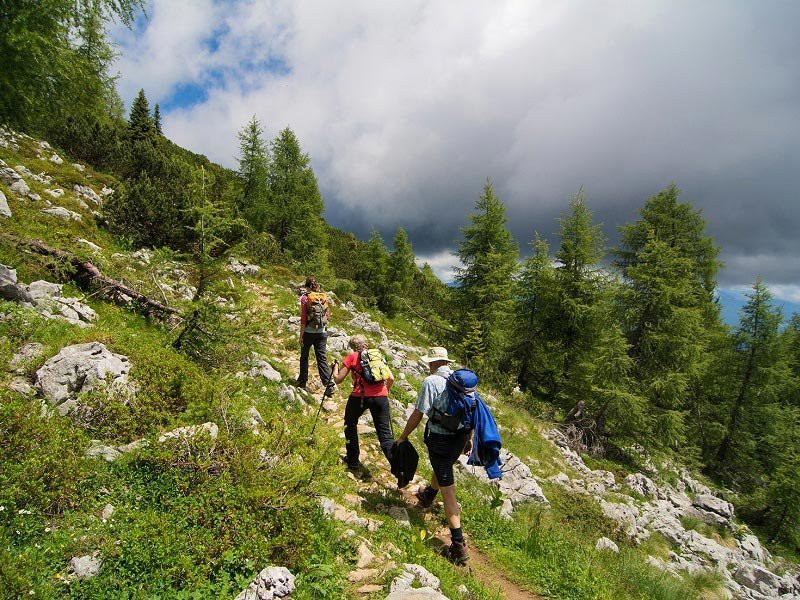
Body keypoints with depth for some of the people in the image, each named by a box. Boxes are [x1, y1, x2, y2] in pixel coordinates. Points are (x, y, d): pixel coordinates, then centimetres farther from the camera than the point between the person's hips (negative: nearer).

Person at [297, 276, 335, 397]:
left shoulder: (305, 298, -10)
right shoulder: (324, 297, 1)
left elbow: (303, 319, -10)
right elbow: (328, 315, 4)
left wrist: (301, 335, -5)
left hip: (308, 332, -3)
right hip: (322, 332, 3)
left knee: (304, 357, 16)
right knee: (322, 358, 5)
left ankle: (302, 381, 28)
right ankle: (329, 384, -4)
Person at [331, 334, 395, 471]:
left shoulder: (352, 357, 8)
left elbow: (338, 380, 7)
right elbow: (391, 378, 14)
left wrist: (335, 368, 26)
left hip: (360, 396, -3)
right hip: (381, 396, 3)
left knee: (350, 424, 25)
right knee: (385, 434, 6)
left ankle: (353, 460, 30)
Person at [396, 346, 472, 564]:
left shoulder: (431, 381, -15)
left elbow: (418, 414, -15)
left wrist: (402, 437, -2)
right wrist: (469, 438, 21)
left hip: (440, 439, -7)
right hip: (461, 437, 7)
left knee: (448, 489, -2)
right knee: (443, 468, 32)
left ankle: (459, 545, 0)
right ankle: (428, 496, 60)